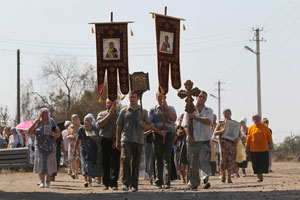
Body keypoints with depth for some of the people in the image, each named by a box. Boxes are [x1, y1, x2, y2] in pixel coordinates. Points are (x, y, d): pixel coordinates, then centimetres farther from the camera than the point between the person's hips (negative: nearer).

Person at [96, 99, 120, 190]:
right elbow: (100, 124, -10)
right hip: (105, 140, 1)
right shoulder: (102, 114, 9)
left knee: (115, 162, -7)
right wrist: (109, 114, -13)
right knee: (105, 162, 3)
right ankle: (106, 183, 12)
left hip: (116, 141, -1)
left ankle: (114, 183, -6)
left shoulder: (119, 115, 7)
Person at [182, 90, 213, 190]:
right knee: (193, 163, 1)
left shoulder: (209, 111, 10)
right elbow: (186, 125, 1)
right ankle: (194, 183, 11)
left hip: (205, 141, -1)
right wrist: (190, 137, -10)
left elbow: (208, 122, -8)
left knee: (204, 161, -15)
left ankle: (205, 180, -23)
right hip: (193, 141, 1)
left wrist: (195, 117, -7)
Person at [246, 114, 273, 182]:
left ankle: (261, 173, 16)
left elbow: (269, 136, 6)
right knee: (256, 163, -3)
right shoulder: (251, 128, 7)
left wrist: (270, 144, -2)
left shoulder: (265, 127, 7)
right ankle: (259, 176, 4)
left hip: (263, 148, 0)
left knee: (264, 162, -1)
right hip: (254, 149, 0)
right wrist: (247, 147, 7)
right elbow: (248, 138, 9)